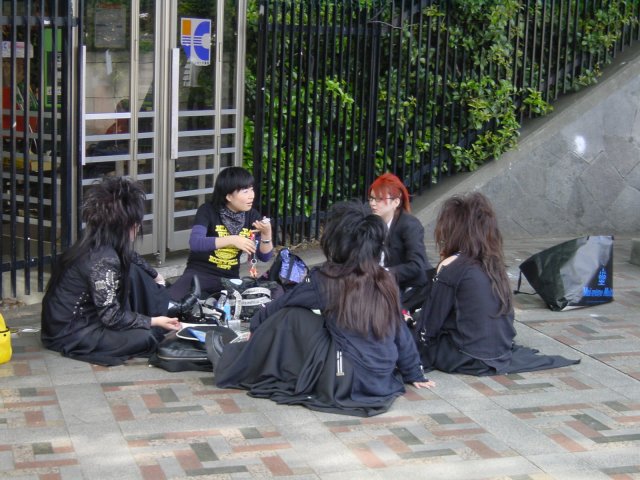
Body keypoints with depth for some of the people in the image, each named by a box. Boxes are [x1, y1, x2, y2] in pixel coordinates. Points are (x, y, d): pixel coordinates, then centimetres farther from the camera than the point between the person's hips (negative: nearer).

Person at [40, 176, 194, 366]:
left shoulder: (97, 243, -2)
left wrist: (155, 276, 37)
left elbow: (133, 258, 22)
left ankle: (165, 309, 17)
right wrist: (154, 321, -15)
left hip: (85, 313, 9)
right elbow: (112, 317, -24)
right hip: (68, 334, -9)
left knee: (133, 272, 3)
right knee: (143, 338, -20)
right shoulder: (104, 260, -28)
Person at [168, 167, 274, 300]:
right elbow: (195, 243, -28)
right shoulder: (208, 211, -10)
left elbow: (264, 257, 1)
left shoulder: (252, 215, 2)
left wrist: (266, 234, -18)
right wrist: (231, 240, -36)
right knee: (169, 301, -33)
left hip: (230, 278, 5)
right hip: (200, 273, -4)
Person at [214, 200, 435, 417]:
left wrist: (257, 323, 25)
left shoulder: (327, 279, -8)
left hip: (344, 383, -6)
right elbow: (401, 332, 10)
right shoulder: (385, 281, 4)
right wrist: (414, 374, 22)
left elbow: (282, 304, 7)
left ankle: (235, 370, 13)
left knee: (292, 317, 2)